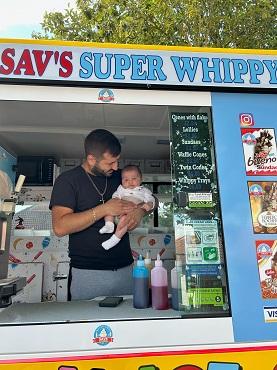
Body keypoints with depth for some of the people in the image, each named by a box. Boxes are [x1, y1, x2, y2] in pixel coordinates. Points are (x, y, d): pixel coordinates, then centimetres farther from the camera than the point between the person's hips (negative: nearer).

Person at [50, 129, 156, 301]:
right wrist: (104, 209, -20)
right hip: (88, 274, -4)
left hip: (126, 269, 5)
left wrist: (140, 211, -6)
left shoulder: (120, 176, 7)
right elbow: (60, 227, -17)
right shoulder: (68, 180, -7)